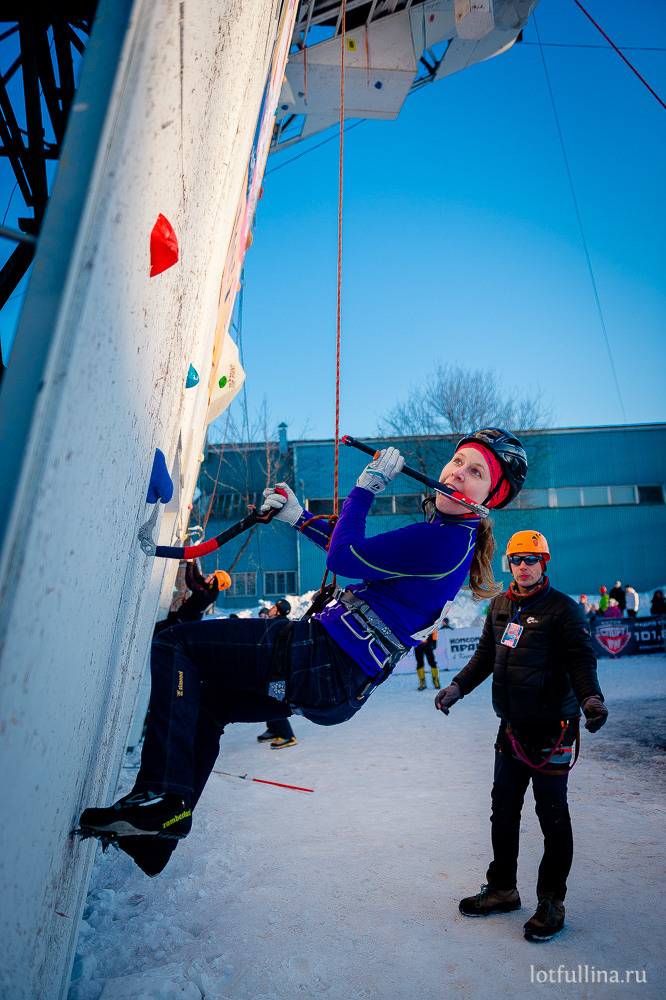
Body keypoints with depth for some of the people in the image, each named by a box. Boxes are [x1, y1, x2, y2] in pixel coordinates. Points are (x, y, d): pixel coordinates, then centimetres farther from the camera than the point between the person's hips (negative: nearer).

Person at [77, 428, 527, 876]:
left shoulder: (446, 541, -18)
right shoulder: (446, 534, 14)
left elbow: (343, 557, -18)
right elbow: (361, 551, 25)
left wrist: (366, 486, -5)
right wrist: (298, 517, 26)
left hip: (321, 661, -11)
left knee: (172, 645, -4)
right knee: (206, 703, 23)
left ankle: (163, 795, -9)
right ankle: (158, 837, 26)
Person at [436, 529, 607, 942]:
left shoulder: (563, 608, -10)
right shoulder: (500, 606, 9)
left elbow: (581, 660, -14)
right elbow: (485, 655, 16)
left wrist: (590, 698, -30)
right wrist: (458, 686, 9)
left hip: (552, 727, -6)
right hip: (512, 726, 6)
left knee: (552, 815, 5)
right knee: (504, 809, 14)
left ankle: (552, 903, 23)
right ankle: (503, 889, 32)